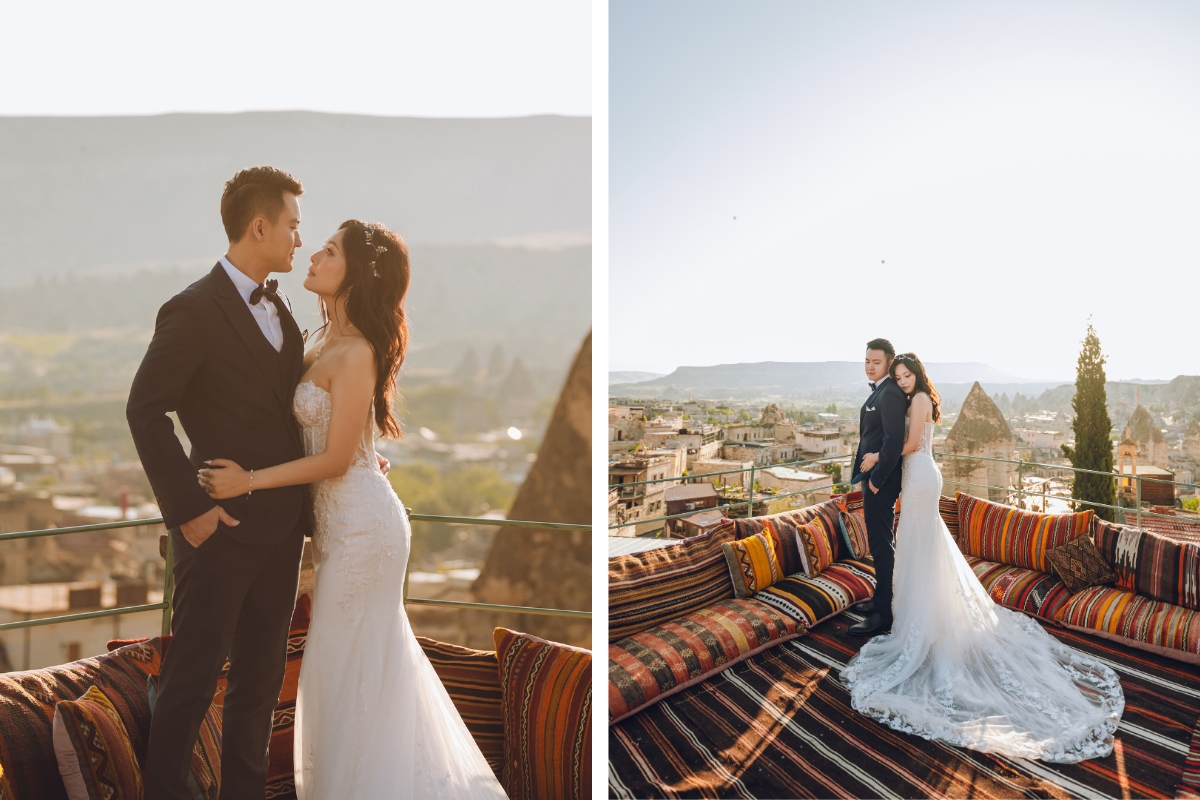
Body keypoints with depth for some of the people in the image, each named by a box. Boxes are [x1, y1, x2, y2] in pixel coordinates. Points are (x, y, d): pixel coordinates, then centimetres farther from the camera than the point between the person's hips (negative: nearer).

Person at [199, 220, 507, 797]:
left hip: (361, 523, -9)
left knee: (348, 662, 6)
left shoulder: (355, 354, -20)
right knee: (377, 657, 20)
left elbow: (334, 460, -19)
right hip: (344, 517, 9)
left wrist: (248, 480, -15)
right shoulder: (325, 343, 7)